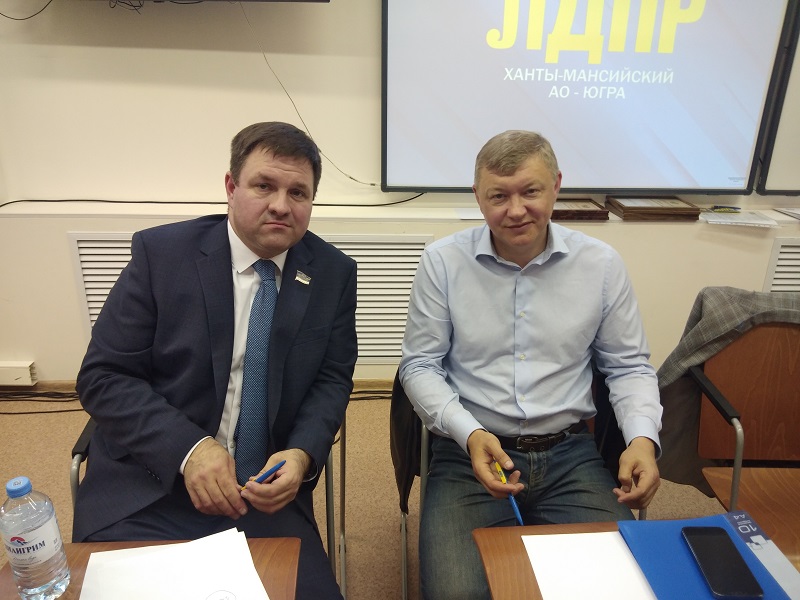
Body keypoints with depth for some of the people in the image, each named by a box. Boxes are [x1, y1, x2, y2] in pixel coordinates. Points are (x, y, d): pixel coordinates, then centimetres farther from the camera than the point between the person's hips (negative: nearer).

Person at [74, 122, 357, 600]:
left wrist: (302, 454, -15)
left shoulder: (334, 273, 0)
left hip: (267, 486, 2)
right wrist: (187, 448, -19)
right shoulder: (161, 253, -6)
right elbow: (102, 378, -6)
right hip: (151, 478, -1)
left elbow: (333, 379, 3)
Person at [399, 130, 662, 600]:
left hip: (569, 452, 2)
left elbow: (629, 366, 10)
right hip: (470, 451, -1)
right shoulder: (443, 261, -4)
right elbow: (420, 365, 0)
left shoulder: (602, 264, 1)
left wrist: (643, 437, -8)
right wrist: (469, 433, -15)